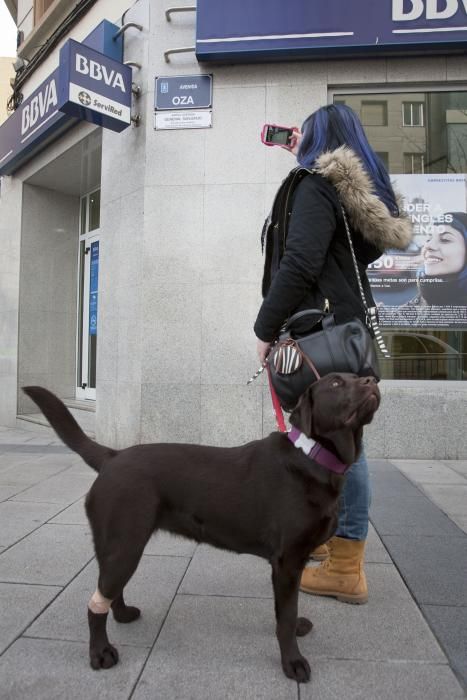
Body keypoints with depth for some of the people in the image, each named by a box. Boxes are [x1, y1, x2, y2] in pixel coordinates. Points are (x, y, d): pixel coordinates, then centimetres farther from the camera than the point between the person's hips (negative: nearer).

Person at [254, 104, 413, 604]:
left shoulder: (317, 185, -7)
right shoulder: (362, 189, 21)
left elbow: (300, 264, -19)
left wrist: (266, 327, -12)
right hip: (345, 327, 10)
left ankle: (345, 569, 4)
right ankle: (333, 542, 29)